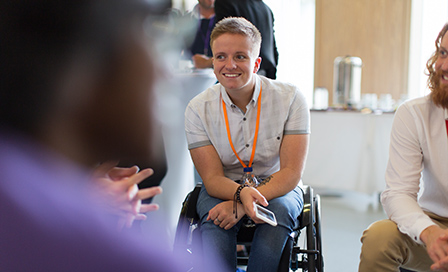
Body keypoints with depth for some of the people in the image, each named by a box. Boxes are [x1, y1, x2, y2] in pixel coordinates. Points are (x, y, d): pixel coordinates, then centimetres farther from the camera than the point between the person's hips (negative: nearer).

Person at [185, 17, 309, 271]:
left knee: (279, 211, -34)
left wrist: (242, 204, -30)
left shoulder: (290, 98, -11)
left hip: (276, 187, 0)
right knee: (215, 219, -33)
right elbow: (212, 178, -10)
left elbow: (292, 172, -16)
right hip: (223, 189, 0)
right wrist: (241, 192, -35)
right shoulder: (198, 108, -8)